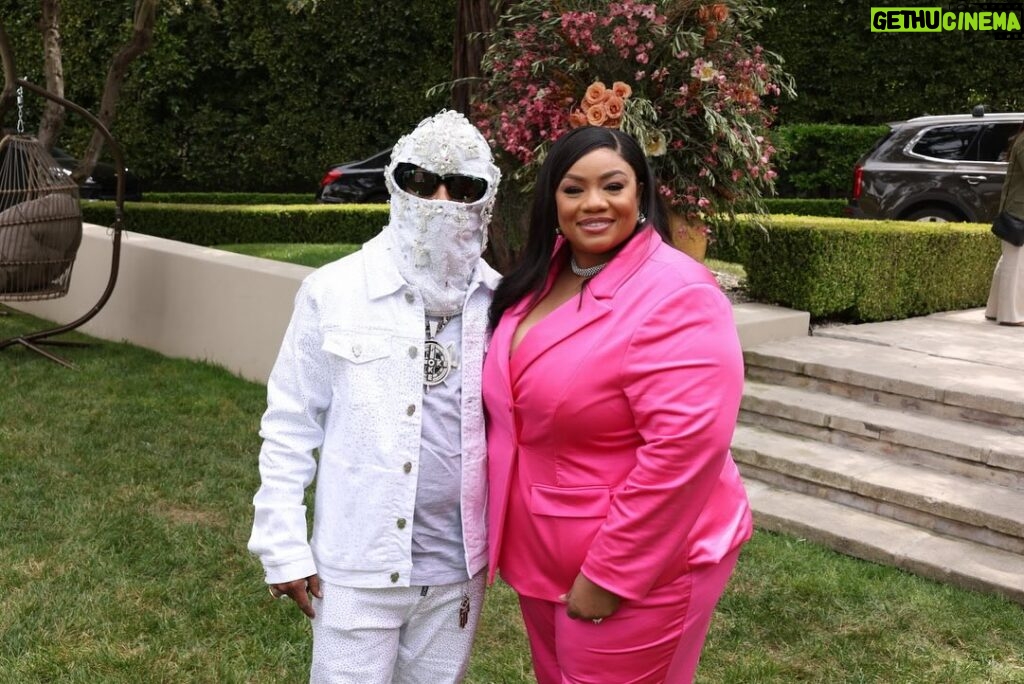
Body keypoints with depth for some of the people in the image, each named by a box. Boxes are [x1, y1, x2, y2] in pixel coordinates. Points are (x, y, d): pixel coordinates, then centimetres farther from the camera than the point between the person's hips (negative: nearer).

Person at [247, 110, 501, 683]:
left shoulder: (501, 303, -3)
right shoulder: (334, 292, -9)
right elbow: (290, 426, -3)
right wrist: (284, 547, -4)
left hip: (460, 567, 3)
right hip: (359, 566, -2)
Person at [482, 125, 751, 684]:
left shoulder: (676, 296, -21)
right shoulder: (541, 277, 4)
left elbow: (685, 448, -26)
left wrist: (609, 573, -21)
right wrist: (508, 538, 11)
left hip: (637, 568, -8)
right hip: (541, 558, 8)